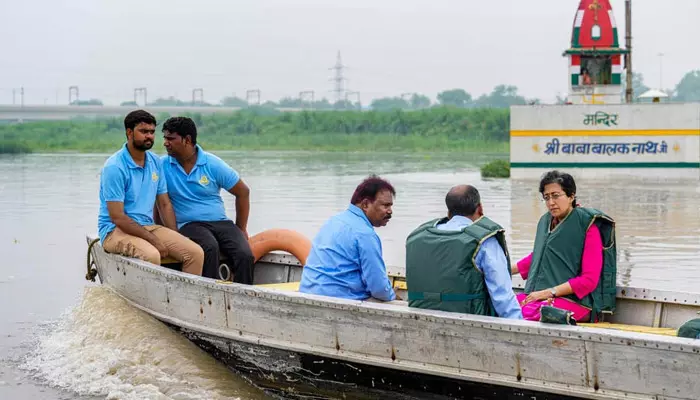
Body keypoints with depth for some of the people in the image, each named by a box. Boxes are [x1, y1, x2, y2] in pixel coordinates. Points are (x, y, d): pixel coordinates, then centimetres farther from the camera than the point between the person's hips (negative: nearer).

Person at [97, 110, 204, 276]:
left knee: (196, 253, -14)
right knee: (151, 255, -36)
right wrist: (153, 240, -17)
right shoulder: (114, 167, -12)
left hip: (149, 226, 7)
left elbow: (165, 204, 15)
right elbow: (117, 217, -16)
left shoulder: (156, 162, 10)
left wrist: (176, 241, 2)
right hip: (116, 230, -7)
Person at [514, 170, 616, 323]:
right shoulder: (545, 222, 13)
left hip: (575, 301, -6)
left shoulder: (587, 225, -5)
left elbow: (590, 279, -11)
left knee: (527, 313, -33)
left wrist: (549, 292, -16)